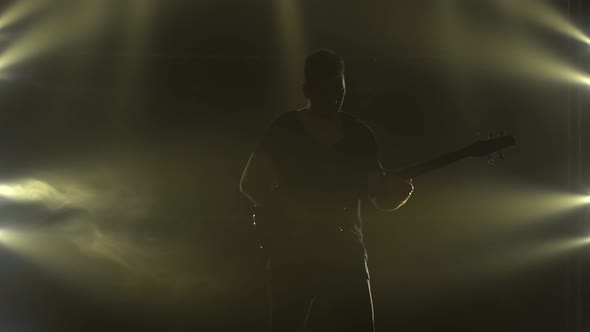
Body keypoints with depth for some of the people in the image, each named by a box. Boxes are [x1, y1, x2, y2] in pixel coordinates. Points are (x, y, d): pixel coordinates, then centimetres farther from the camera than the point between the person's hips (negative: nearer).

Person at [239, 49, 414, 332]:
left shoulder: (358, 134, 7)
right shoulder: (284, 130, -1)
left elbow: (381, 198, 8)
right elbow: (251, 184, -3)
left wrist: (398, 191, -15)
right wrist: (294, 210, -16)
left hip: (345, 250, 2)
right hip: (292, 250, -2)